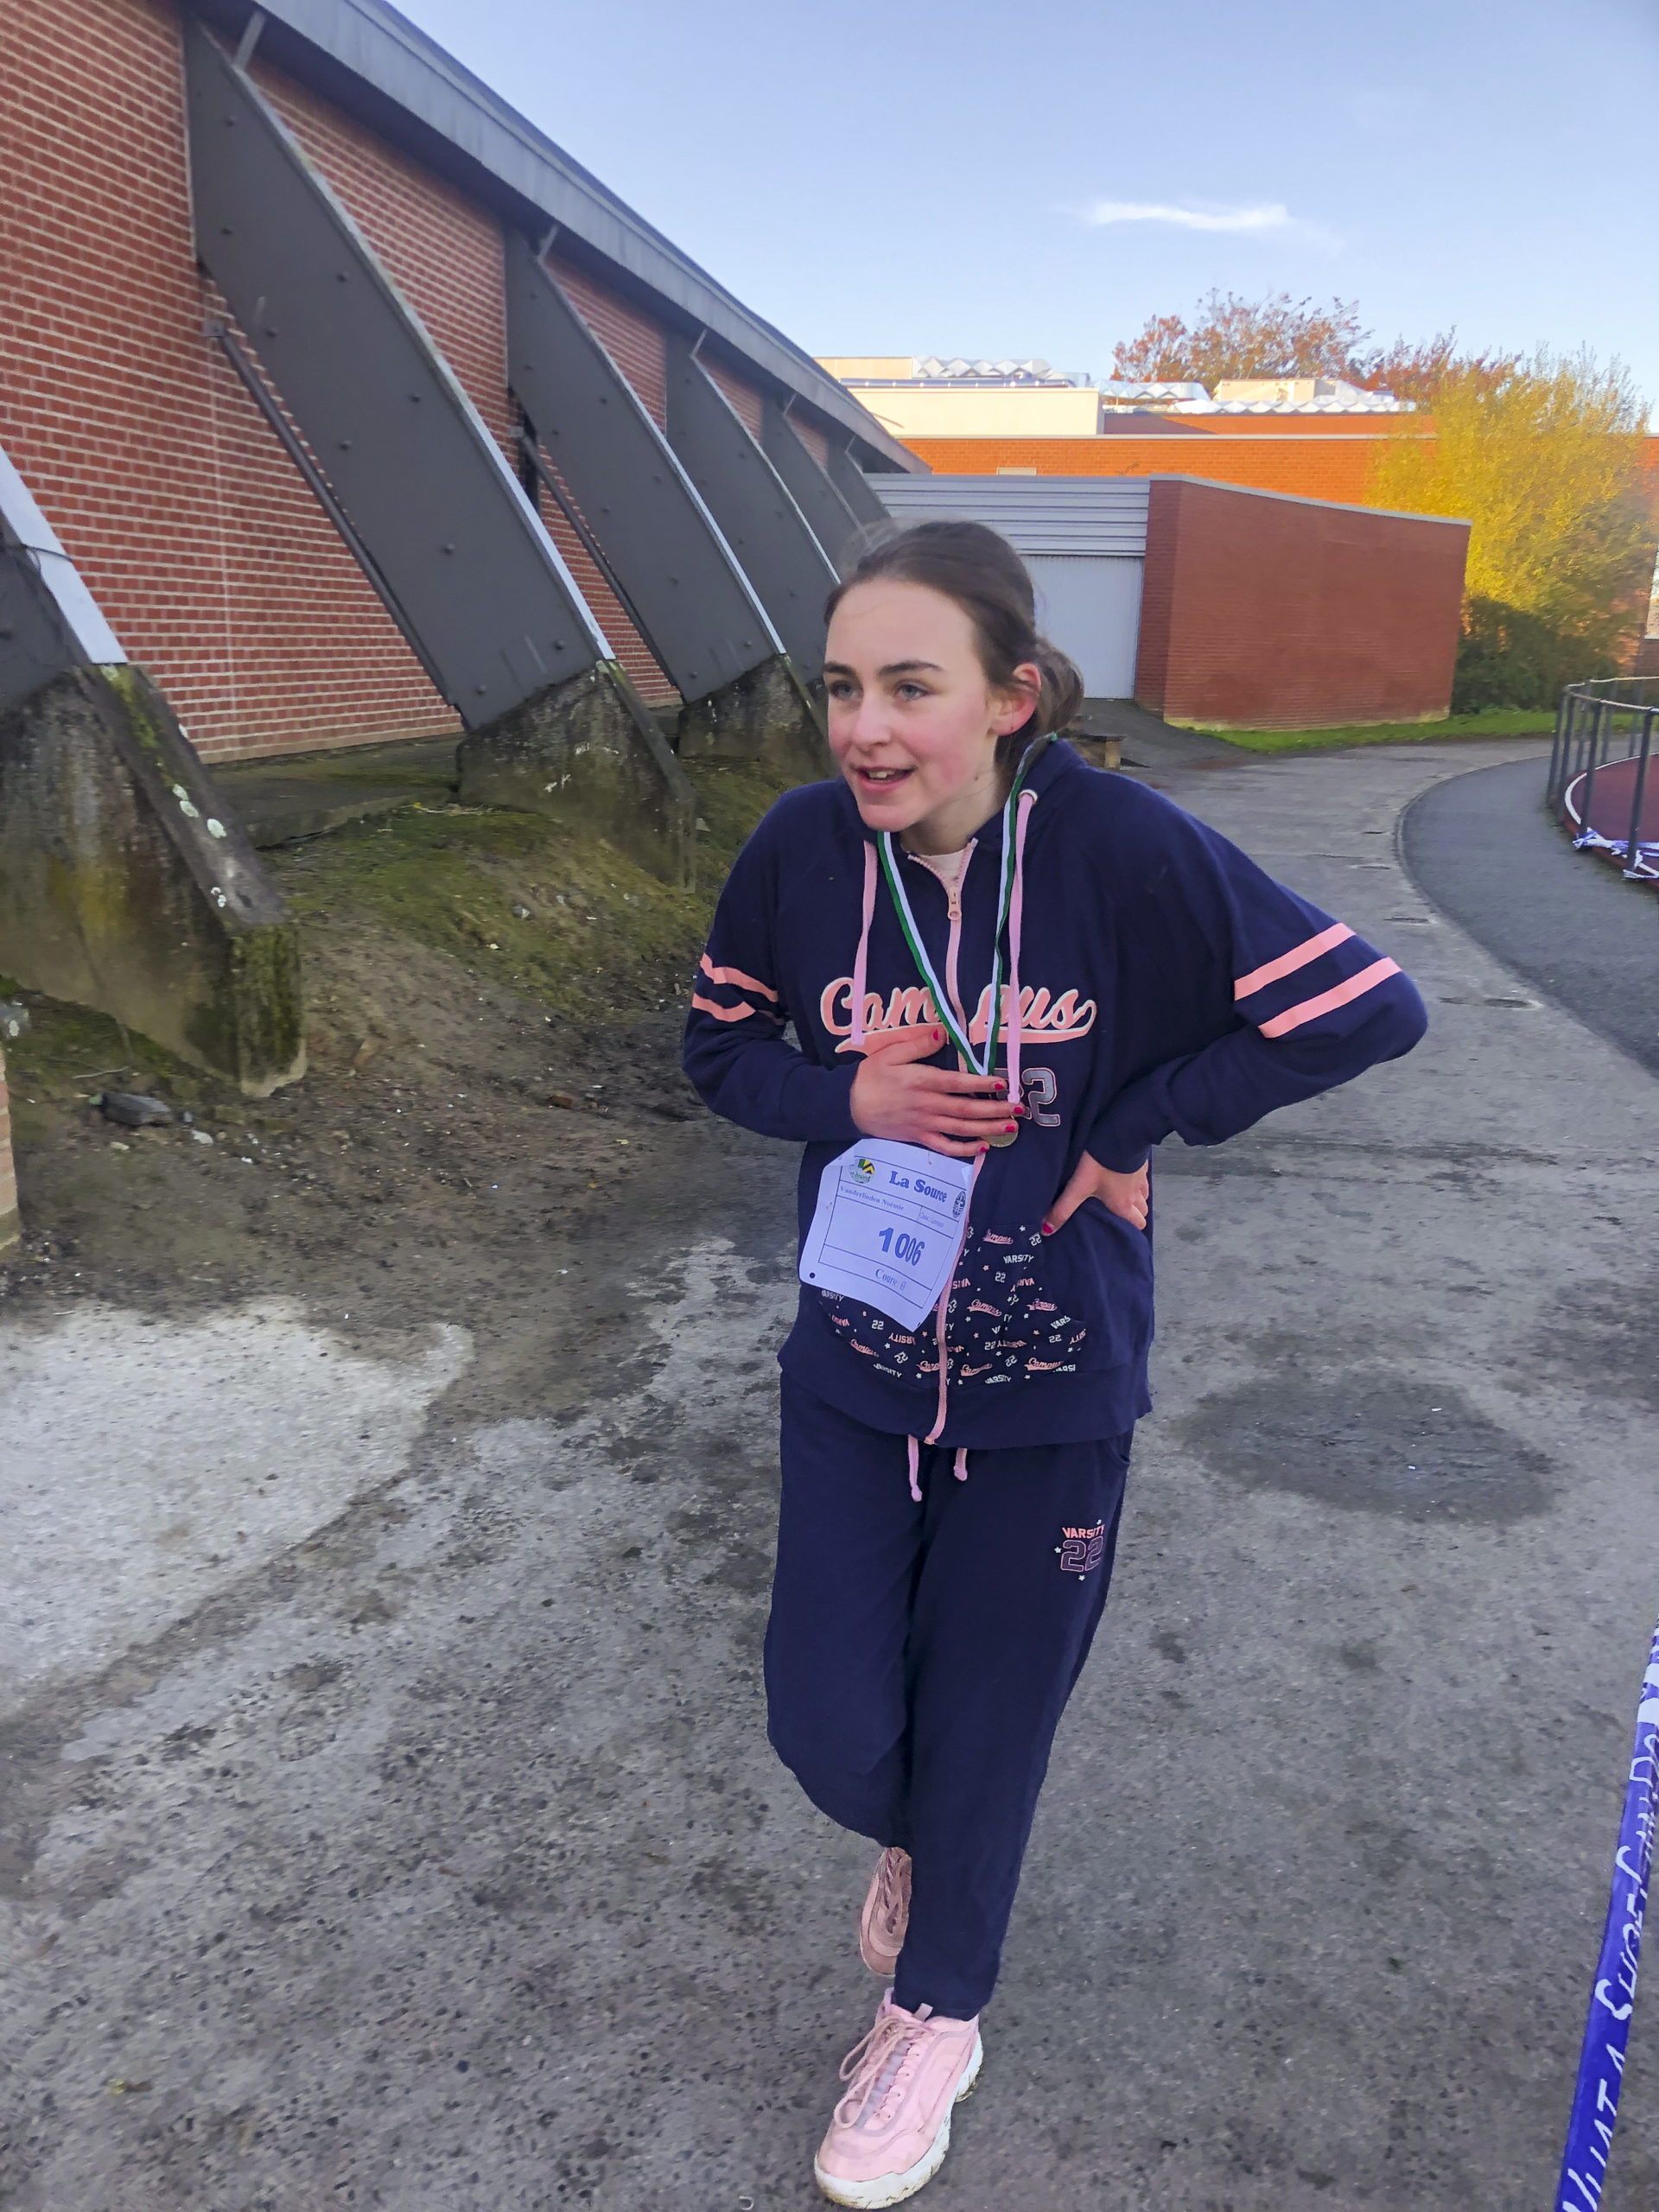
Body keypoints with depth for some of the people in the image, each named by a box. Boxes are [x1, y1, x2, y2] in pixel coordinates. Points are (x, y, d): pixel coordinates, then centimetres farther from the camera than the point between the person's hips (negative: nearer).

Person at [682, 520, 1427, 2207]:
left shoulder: (1121, 848, -21)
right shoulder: (804, 846, -12)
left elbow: (1371, 1009, -15)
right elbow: (722, 1051, 3)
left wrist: (1134, 1130, -15)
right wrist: (847, 1099, -17)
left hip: (1046, 1388, -2)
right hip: (850, 1369, 2)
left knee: (985, 1722, 15)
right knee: (827, 1724, 8)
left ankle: (936, 2012, 46)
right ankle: (914, 1838, 49)